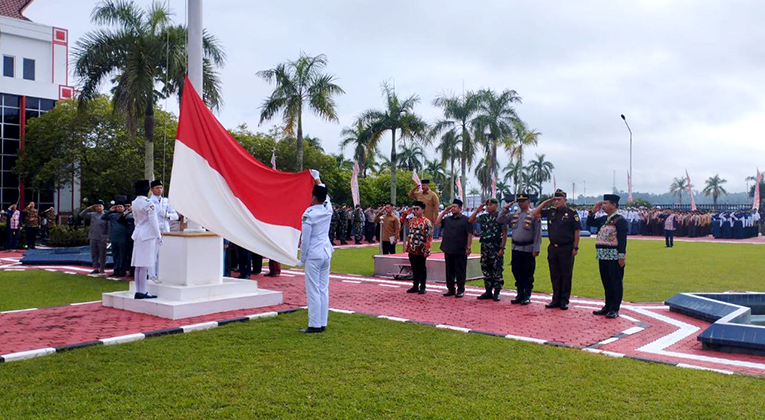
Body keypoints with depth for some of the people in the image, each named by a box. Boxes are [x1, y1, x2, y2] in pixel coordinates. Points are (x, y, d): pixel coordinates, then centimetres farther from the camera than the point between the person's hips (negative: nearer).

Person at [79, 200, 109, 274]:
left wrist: (107, 237, -10)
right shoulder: (92, 215, 10)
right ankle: (96, 269, 15)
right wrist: (89, 208, -1)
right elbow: (81, 215, 7)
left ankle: (102, 269, 6)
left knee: (102, 254, 1)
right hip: (93, 238, 4)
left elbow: (108, 227, -2)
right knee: (94, 254, 8)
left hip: (102, 238, -4)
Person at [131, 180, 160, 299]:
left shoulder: (134, 203, 12)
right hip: (147, 235, -9)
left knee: (138, 265, 9)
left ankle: (138, 290, 13)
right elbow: (153, 221, -14)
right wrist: (158, 236, -6)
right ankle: (142, 292, -4)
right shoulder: (148, 203, -14)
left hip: (138, 234, 9)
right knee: (145, 265, -6)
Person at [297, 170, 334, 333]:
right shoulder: (328, 209, 4)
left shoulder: (309, 213, -13)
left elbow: (305, 239, -11)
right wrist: (317, 178, 38)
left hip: (313, 255, -6)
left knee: (313, 291, -2)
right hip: (326, 252, 7)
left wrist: (302, 258, -2)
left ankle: (315, 325, -1)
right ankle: (323, 323, 13)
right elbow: (324, 193, 26)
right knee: (323, 289, 9)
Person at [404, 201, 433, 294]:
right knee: (414, 268, 11)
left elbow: (429, 237, -13)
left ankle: (422, 287, 11)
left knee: (422, 268, 4)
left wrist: (427, 250, -16)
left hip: (421, 250, -6)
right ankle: (415, 286, 19)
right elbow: (409, 235, 22)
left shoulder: (426, 222, -10)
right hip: (412, 249, 6)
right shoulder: (411, 221, 8)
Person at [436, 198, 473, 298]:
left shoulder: (465, 220, -4)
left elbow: (469, 234, -7)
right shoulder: (447, 219, 13)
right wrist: (443, 212, 5)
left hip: (460, 251, -6)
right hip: (448, 250, 6)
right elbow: (437, 223, 5)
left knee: (460, 271, 2)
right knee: (449, 271, 11)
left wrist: (468, 247, -12)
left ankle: (460, 290, 11)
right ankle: (450, 289, 20)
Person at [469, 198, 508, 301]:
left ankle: (496, 293, 5)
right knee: (486, 269, 10)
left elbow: (504, 234, -8)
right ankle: (488, 292, 18)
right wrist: (477, 210, 4)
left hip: (496, 248, -6)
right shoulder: (483, 216, 11)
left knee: (497, 270, -2)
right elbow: (470, 221, 9)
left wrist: (502, 248, -14)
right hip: (484, 246, 6)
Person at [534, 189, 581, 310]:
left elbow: (576, 231, -4)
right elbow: (535, 213, 9)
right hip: (552, 248, 5)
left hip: (566, 248, -5)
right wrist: (546, 202, 5)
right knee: (554, 275, 9)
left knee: (566, 275, 2)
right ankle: (556, 300, 17)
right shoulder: (551, 212, 10)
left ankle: (564, 301, 9)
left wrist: (575, 247, -8)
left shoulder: (571, 212, -4)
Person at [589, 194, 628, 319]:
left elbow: (622, 240, -16)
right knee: (606, 282, 14)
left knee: (615, 283, -1)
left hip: (614, 257, -9)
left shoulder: (620, 220, -12)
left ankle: (614, 309, 5)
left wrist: (621, 256, -20)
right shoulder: (604, 219, 14)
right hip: (603, 257, 9)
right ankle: (608, 307, 23)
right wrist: (593, 211, 11)